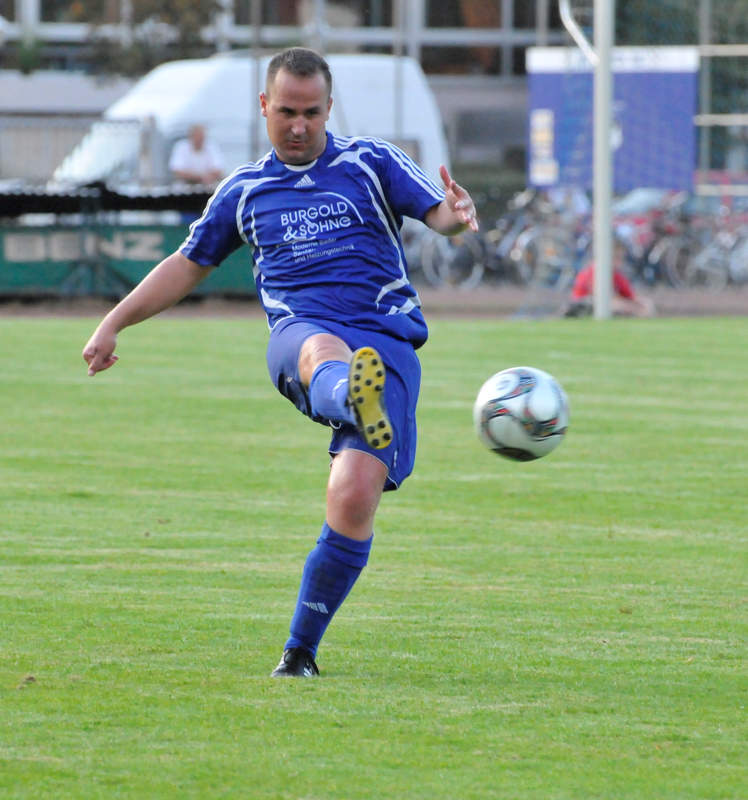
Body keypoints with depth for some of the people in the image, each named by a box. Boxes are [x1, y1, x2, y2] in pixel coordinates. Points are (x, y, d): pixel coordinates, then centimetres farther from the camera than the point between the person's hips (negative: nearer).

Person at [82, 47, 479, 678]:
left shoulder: (371, 164, 13)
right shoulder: (244, 191, 21)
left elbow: (439, 213, 2)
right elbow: (188, 265, 31)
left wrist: (457, 215, -23)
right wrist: (113, 325, 26)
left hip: (387, 344, -1)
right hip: (299, 335, 1)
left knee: (355, 496, -18)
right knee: (324, 351, -41)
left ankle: (301, 650, -3)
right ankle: (354, 403, -82)